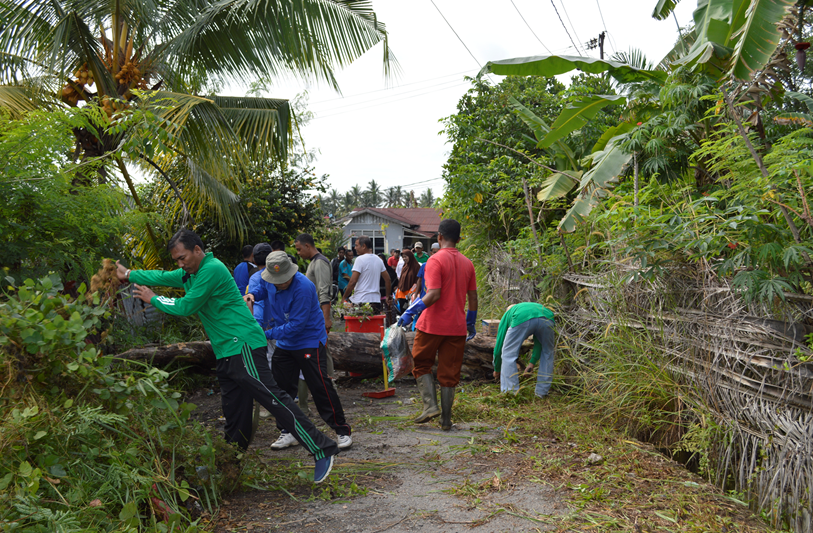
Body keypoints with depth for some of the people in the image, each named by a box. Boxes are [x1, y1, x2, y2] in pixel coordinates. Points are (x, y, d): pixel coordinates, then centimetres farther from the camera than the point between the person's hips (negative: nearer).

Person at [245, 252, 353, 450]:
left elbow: (296, 325, -27)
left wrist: (267, 334, -25)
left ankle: (342, 430, 3)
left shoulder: (303, 287, -28)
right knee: (281, 387, 9)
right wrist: (253, 294, -1)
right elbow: (264, 288, 22)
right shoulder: (270, 279, -6)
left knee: (320, 386, -8)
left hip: (309, 341, -7)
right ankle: (288, 432, 22)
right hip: (284, 343, 7)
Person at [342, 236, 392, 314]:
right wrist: (388, 296, 25)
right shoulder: (378, 260, 13)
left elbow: (353, 282, -15)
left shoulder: (360, 259, -10)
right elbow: (388, 280, 15)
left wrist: (344, 297, -6)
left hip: (361, 300, -7)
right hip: (376, 300, 7)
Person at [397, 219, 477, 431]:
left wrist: (411, 312, -15)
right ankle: (446, 419, 13)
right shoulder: (467, 263, 7)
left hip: (432, 325, -5)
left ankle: (430, 405, 0)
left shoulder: (436, 260, -12)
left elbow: (434, 294, -21)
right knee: (449, 373, 10)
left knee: (422, 365, 14)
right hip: (456, 327, 5)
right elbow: (473, 297, 10)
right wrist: (471, 324, 20)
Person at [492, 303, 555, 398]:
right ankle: (542, 391, 32)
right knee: (547, 353, 28)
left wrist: (496, 369, 48)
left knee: (508, 354, 15)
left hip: (522, 319, -3)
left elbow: (499, 344, 38)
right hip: (547, 318, 4)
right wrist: (532, 362, 45)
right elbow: (539, 343, 42)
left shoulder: (506, 316, 38)